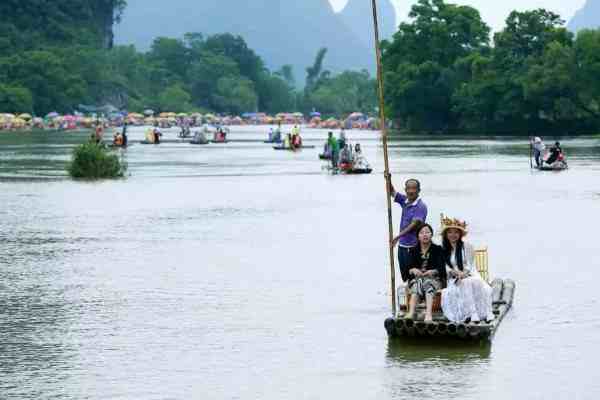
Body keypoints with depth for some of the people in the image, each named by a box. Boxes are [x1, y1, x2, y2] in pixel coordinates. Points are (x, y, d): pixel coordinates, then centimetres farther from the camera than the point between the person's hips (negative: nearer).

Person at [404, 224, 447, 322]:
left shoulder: (438, 249, 11)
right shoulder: (413, 251, 16)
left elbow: (441, 268, -1)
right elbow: (406, 269, 3)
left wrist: (433, 272, -24)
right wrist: (413, 270, -21)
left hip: (434, 279, -1)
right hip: (416, 279, 1)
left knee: (427, 282, -36)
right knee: (418, 283, -35)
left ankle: (428, 314, -58)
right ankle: (411, 313, -55)